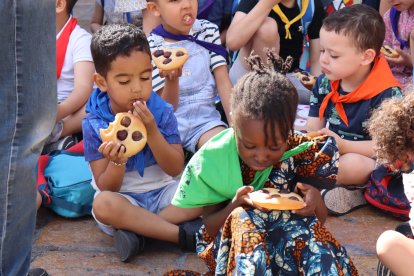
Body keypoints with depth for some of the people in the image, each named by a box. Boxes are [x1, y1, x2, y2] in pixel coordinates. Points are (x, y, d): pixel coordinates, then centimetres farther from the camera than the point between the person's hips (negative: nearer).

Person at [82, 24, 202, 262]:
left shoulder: (162, 111, -7)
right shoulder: (94, 123, -11)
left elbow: (175, 169, -11)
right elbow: (106, 188, -11)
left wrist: (152, 131, -24)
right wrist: (117, 162, -33)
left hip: (162, 192, 2)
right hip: (125, 199, -2)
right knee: (102, 204, -36)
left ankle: (139, 231, -24)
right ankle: (183, 235, -27)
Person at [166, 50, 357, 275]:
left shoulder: (300, 152, -11)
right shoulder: (215, 159, -14)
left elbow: (319, 220, 1)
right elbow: (209, 227, -6)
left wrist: (315, 201, -24)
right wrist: (235, 206, -27)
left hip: (292, 238, 1)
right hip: (230, 243, -1)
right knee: (243, 216, -33)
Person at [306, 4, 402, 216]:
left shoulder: (387, 95, -20)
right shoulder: (324, 83, 1)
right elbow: (313, 129, 3)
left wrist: (344, 146, -31)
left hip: (372, 164, -7)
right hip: (330, 153, 8)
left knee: (352, 164, -39)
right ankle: (350, 194, -19)